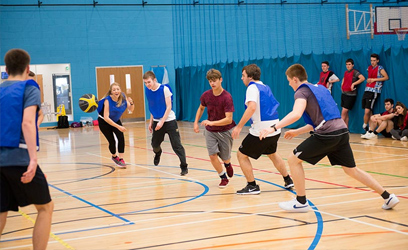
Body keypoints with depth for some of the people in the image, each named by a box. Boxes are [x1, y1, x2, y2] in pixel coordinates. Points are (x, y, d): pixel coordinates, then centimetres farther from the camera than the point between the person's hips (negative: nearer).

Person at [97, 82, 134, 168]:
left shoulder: (123, 97, -17)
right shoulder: (107, 100, -31)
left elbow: (131, 110, -8)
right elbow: (106, 118, -35)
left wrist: (131, 103, -31)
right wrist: (118, 126, -40)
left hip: (116, 120, 4)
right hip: (104, 122, -4)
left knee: (121, 137, -16)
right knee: (112, 141, -3)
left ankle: (121, 159, -10)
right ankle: (114, 156, 27)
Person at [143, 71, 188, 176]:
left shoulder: (164, 89, -16)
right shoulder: (148, 91, 1)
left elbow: (169, 107, -15)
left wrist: (162, 121, -20)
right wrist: (151, 122, 10)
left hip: (169, 121, -5)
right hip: (157, 122, 5)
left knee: (176, 145, -9)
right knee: (155, 144, 13)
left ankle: (184, 167, 0)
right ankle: (158, 153, 49)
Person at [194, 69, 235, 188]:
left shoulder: (227, 97, -23)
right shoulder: (206, 95, -8)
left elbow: (228, 119, -28)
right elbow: (201, 108, 15)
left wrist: (212, 123, -37)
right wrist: (196, 122, 7)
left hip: (225, 131, -3)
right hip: (210, 131, 3)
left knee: (225, 158, 8)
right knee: (213, 155, -12)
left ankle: (227, 164, 47)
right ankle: (224, 178, 9)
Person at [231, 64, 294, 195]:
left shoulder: (252, 87, -10)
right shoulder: (265, 87, 15)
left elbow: (252, 107, -26)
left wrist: (239, 127, -26)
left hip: (261, 130, -9)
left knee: (241, 155, 4)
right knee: (272, 154, 32)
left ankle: (252, 186, 4)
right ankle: (288, 180, 36)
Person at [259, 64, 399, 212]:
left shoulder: (302, 91, -1)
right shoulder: (320, 88, 25)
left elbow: (296, 114, -21)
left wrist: (274, 128, -23)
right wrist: (298, 132, 31)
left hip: (327, 134, -8)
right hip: (342, 131, 8)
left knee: (293, 160, 4)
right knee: (351, 170, 20)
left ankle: (301, 202, 8)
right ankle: (388, 197, 21)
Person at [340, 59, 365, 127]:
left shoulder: (354, 72, -8)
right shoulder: (346, 72, 14)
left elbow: (362, 78, -23)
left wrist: (353, 84, -21)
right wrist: (342, 85, 18)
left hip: (350, 95, -8)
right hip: (344, 94, 8)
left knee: (344, 112, -12)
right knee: (345, 113, 9)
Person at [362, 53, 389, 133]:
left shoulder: (380, 68, -3)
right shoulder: (369, 68, 16)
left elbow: (386, 77, -12)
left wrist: (374, 79, -13)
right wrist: (368, 80, 11)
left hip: (374, 91, -7)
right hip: (367, 90, 7)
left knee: (367, 111, -15)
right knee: (369, 111, 5)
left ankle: (365, 126, -1)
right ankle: (370, 128, 10)